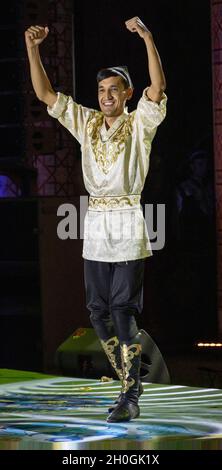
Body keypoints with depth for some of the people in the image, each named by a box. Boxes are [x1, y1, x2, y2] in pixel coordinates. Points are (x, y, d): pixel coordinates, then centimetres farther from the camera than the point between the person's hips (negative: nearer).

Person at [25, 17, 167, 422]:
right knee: (99, 313, 6)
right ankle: (130, 383, 20)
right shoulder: (86, 123, 10)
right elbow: (45, 94, 5)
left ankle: (129, 397, -7)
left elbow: (158, 88, -20)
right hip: (95, 225, 5)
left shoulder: (139, 125, -3)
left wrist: (148, 38, -28)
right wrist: (32, 48, -5)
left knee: (123, 312, -10)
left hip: (128, 225, -5)